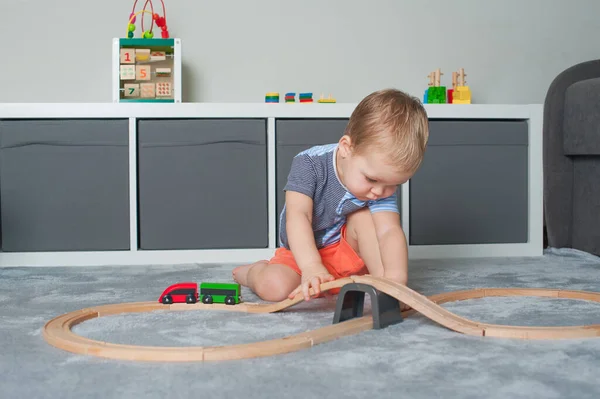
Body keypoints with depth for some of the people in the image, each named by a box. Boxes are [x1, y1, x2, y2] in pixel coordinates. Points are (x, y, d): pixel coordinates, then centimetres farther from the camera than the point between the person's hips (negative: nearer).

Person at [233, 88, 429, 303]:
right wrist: (311, 268, -49)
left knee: (363, 216, -24)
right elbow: (298, 217, -35)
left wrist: (395, 278, -49)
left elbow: (389, 230, -30)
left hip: (346, 253, 1)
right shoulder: (310, 164, -25)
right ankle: (255, 270, 8)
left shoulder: (384, 183, -19)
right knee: (274, 287, -26)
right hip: (302, 253, -1)